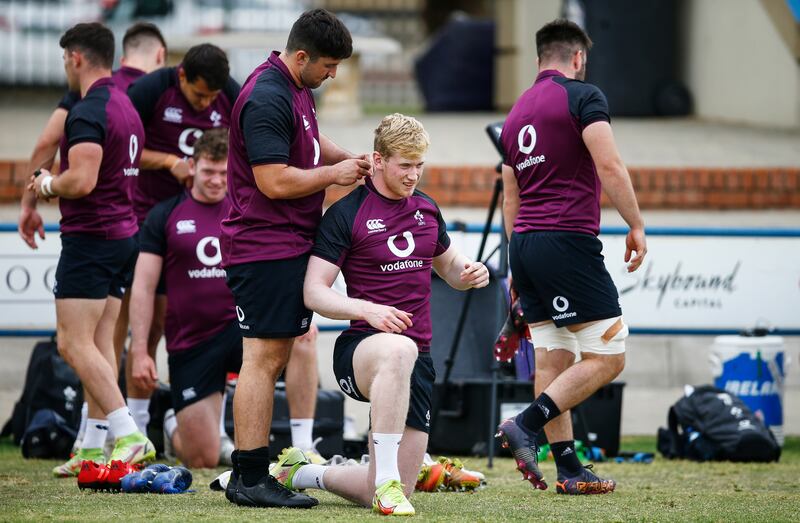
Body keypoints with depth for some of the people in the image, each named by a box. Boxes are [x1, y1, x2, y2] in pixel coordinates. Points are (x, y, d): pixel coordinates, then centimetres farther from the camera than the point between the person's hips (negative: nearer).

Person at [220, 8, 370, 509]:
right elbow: (275, 181, -23)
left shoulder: (297, 90, 13)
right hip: (266, 246, -11)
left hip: (290, 242, 11)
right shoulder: (267, 99, -19)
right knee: (263, 358, -10)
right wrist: (333, 174, -10)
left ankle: (250, 474, 14)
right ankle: (251, 480, -9)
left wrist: (349, 159, 13)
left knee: (276, 356, 11)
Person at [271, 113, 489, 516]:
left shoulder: (427, 209, 13)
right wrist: (367, 310, -26)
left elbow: (448, 266, 29)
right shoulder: (345, 214, -6)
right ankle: (386, 478, -42)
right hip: (360, 349, -6)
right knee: (399, 350, -45)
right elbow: (314, 293, -9)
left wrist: (469, 273, 4)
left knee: (389, 495, -2)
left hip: (416, 360, 6)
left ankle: (301, 473, 27)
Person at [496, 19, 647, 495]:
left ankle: (569, 469, 7)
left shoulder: (517, 112, 18)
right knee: (606, 358, -4)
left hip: (523, 243, 8)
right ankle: (526, 425, -17)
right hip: (569, 239, -8)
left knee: (553, 360, 9)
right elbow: (609, 166, -15)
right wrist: (637, 225, -6)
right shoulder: (583, 96, -4)